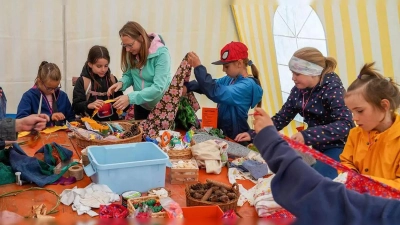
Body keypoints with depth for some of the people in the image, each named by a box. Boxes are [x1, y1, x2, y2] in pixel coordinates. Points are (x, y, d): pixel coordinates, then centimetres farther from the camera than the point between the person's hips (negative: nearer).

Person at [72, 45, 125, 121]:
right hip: (91, 123, -5)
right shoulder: (82, 81, -1)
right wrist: (89, 105, -22)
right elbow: (76, 106, -5)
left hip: (112, 121, 5)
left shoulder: (112, 79, 10)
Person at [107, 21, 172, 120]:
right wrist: (121, 83, -19)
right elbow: (129, 75, 4)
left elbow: (158, 87, -31)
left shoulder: (161, 54, -25)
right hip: (141, 105, 5)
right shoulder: (132, 53, -8)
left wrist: (131, 98, -38)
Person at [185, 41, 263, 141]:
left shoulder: (248, 85, -20)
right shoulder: (229, 79, 5)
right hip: (221, 129, 7)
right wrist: (187, 87, -17)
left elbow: (217, 93, -32)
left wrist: (198, 67, -30)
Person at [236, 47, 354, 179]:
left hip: (339, 147, -7)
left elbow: (345, 124, -31)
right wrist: (253, 134, -6)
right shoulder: (299, 89, -1)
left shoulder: (332, 88, -20)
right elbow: (282, 117, 6)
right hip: (319, 147, 7)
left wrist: (307, 135, -42)